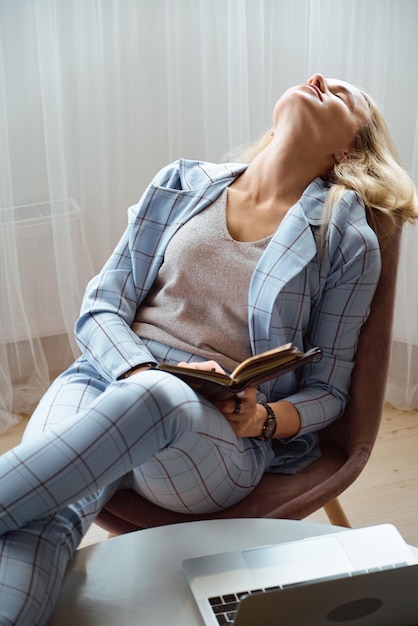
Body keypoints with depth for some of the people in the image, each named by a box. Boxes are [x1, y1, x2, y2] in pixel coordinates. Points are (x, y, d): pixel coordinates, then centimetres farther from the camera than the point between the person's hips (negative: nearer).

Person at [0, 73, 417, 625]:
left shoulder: (350, 243, 8)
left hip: (226, 433, -2)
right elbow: (100, 309, 11)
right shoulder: (182, 185, 15)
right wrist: (144, 370, -12)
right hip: (114, 377, 2)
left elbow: (326, 391, 11)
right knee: (50, 507, -33)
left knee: (154, 398, -39)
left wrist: (263, 419, -13)